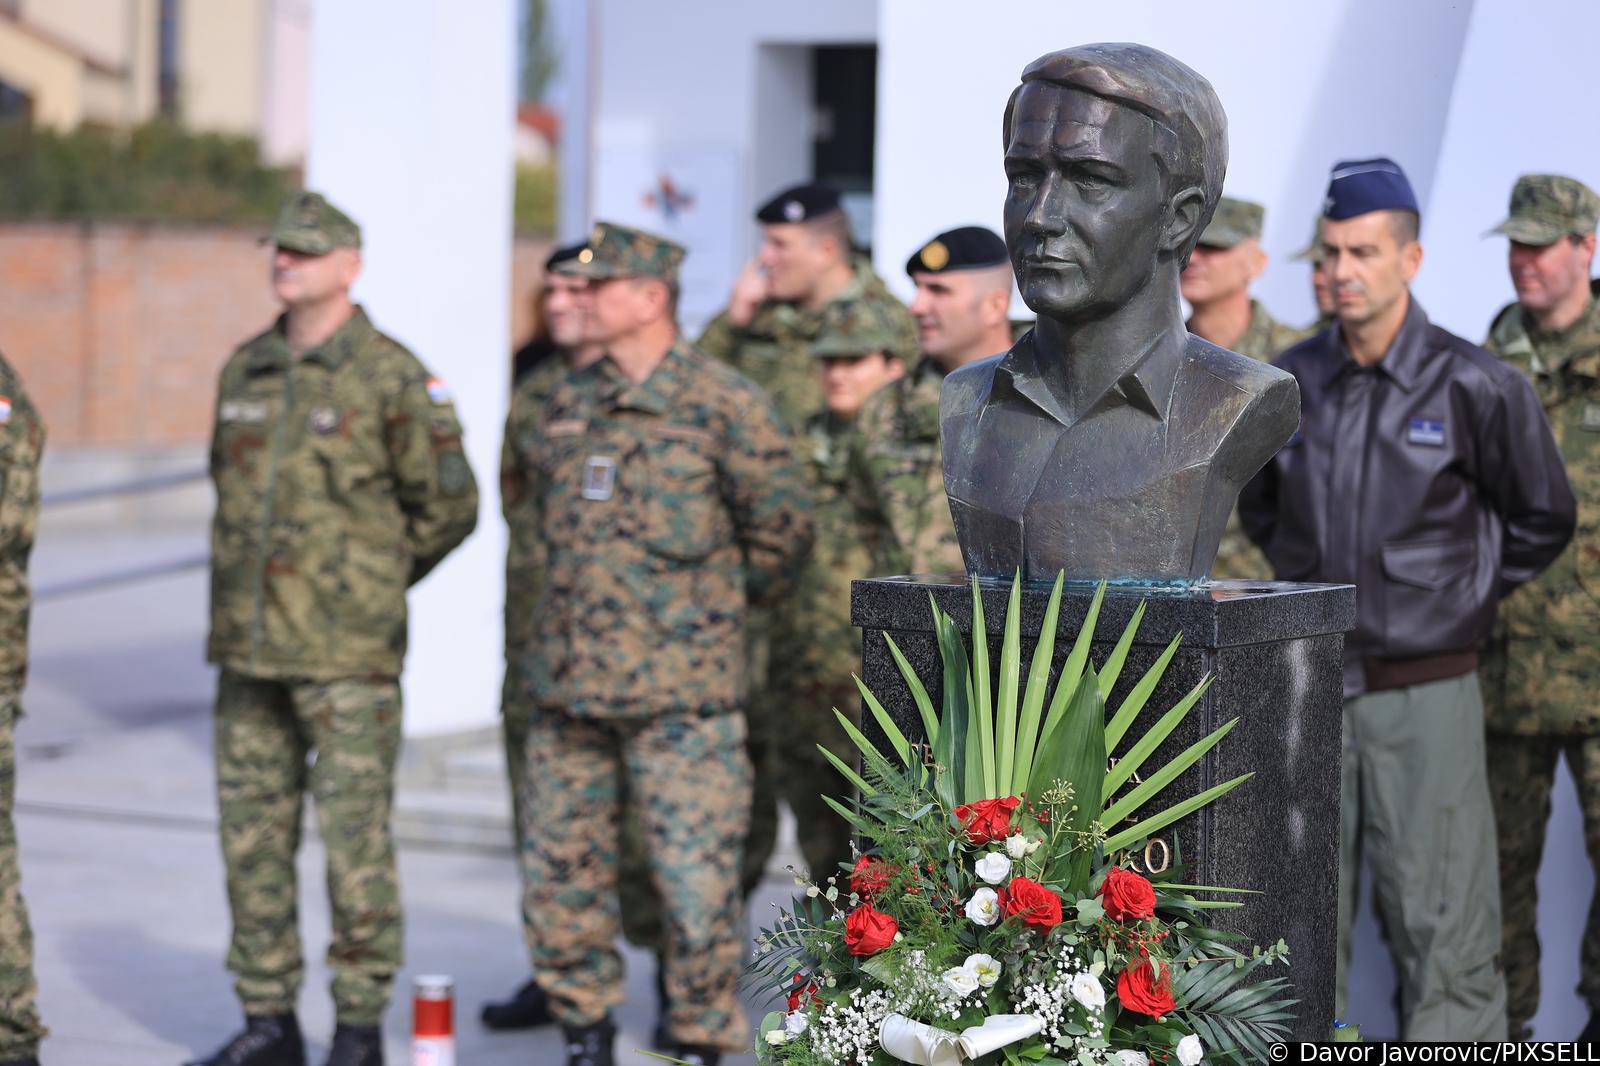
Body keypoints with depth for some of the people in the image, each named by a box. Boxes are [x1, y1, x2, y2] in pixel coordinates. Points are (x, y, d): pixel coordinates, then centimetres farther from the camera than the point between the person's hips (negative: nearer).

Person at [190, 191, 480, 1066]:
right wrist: (261, 576, 15)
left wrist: (368, 582, 6)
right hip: (248, 648, 6)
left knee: (355, 838, -2)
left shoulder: (391, 377, -6)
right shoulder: (244, 370, 11)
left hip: (347, 655, -6)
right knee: (251, 834, 8)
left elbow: (448, 506, -1)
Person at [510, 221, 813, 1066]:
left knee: (696, 875, -4)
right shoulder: (566, 407, 11)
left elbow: (783, 527, -1)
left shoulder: (722, 403, -6)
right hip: (567, 684, 6)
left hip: (679, 693, -6)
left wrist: (707, 605, 8)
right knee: (560, 865, 9)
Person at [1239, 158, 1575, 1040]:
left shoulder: (1475, 387, -7)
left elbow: (1543, 520, 5)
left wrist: (1460, 594, 4)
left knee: (1439, 931, -2)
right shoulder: (1289, 382, 4)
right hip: (1309, 692, 4)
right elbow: (1256, 503, 22)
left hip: (1425, 695, -4)